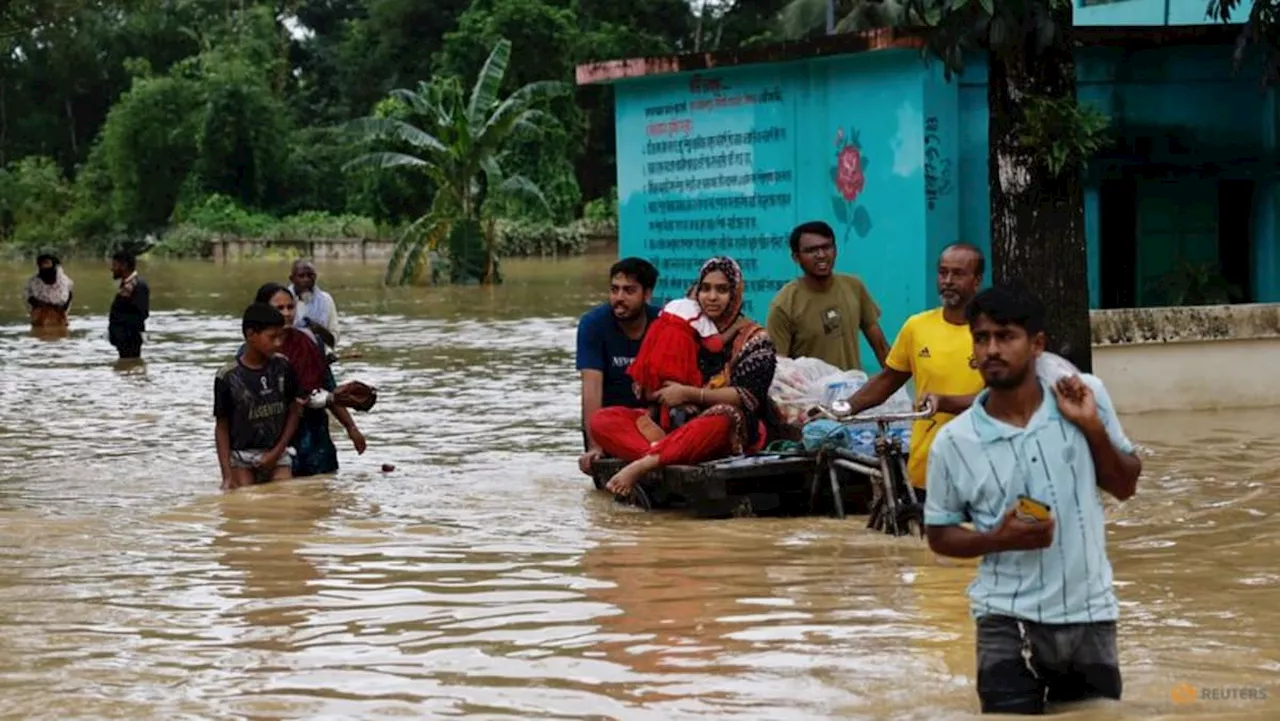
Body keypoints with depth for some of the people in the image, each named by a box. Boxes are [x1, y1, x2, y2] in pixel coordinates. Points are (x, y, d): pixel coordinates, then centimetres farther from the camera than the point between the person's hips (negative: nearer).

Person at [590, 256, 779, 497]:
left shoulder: (754, 339, 1)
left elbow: (749, 397, -13)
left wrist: (689, 394, -20)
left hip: (736, 432, -5)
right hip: (677, 423, 5)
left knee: (721, 419, -43)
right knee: (602, 420, -14)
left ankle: (643, 464, -45)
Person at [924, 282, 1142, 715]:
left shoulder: (1087, 396, -3)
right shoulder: (953, 441, -8)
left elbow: (1125, 486, 6)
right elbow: (939, 535, 3)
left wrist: (1093, 427, -11)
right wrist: (999, 539, -17)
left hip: (1090, 614, 2)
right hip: (1009, 623, -2)